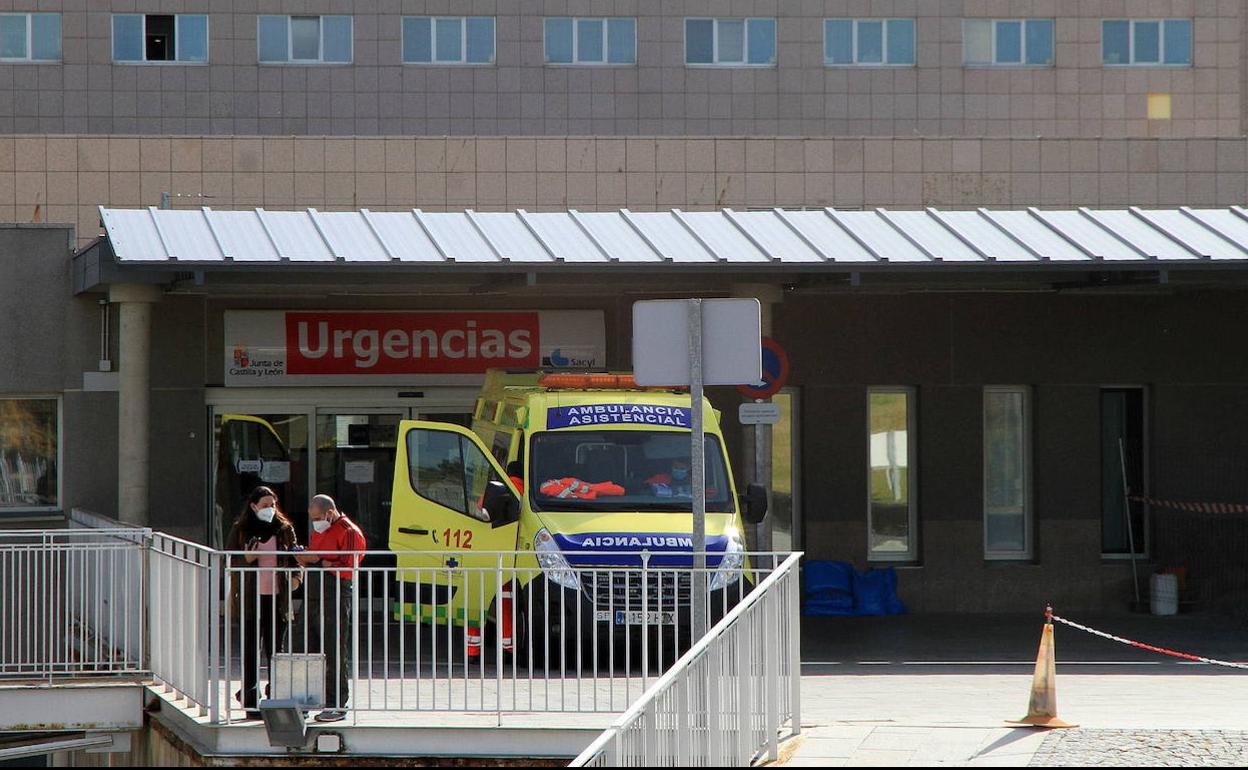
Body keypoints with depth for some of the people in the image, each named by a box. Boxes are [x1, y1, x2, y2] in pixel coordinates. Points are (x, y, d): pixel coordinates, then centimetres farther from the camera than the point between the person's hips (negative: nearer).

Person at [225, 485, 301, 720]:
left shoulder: (284, 529, 9)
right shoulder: (240, 530, 3)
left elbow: (295, 557, 16)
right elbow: (230, 562, 4)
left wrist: (295, 577, -2)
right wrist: (247, 559, -16)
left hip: (277, 598, 2)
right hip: (249, 599, -2)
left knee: (275, 650, 1)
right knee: (251, 652, 0)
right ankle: (251, 700, 5)